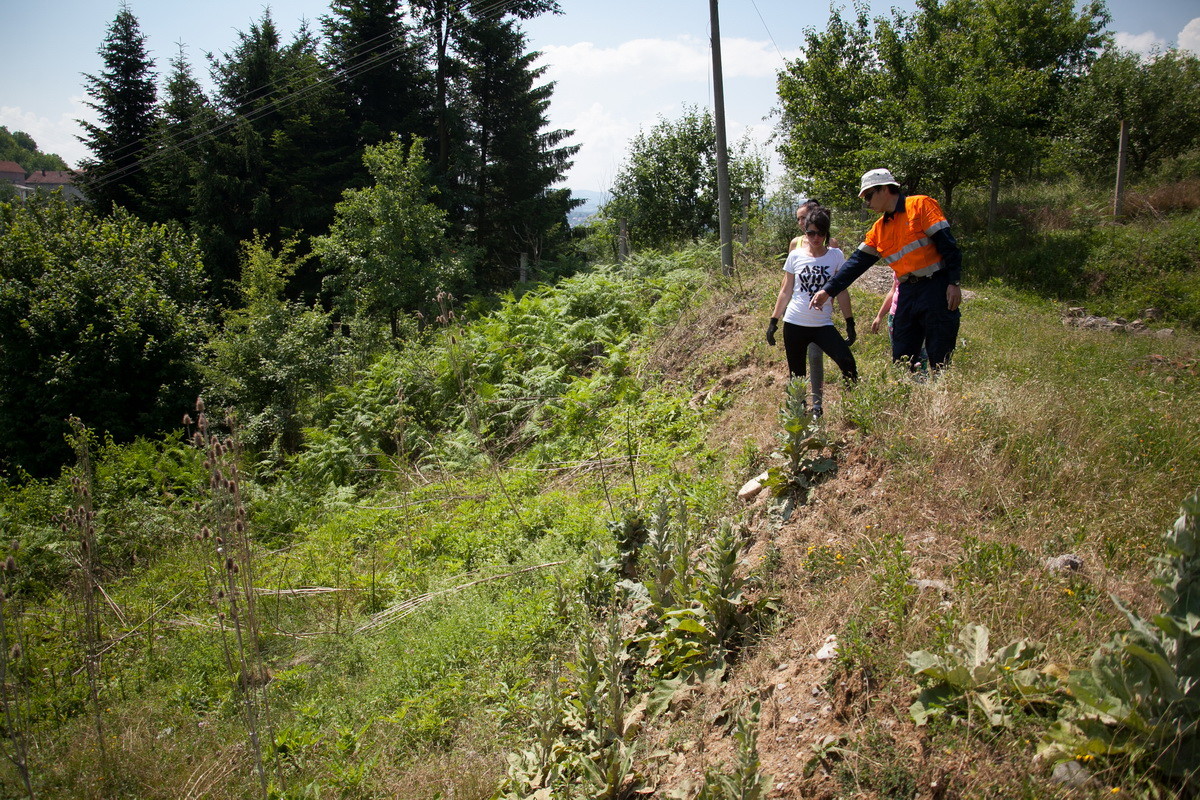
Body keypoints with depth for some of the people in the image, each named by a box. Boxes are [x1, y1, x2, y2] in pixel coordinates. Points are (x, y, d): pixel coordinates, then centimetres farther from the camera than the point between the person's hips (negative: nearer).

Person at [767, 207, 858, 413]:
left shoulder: (836, 255, 1)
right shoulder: (795, 256, 2)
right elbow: (785, 291, 8)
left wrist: (850, 322, 3)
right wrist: (773, 321, 6)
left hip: (823, 324, -1)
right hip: (794, 324, 1)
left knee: (847, 362, -20)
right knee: (796, 375, 7)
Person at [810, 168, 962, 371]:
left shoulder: (921, 205, -3)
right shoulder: (879, 229, 16)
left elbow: (947, 245, -9)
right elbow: (857, 262, 15)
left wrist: (953, 283, -16)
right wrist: (828, 290, 7)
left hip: (936, 290, -6)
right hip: (907, 293, 7)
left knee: (940, 362, -5)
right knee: (901, 362, 5)